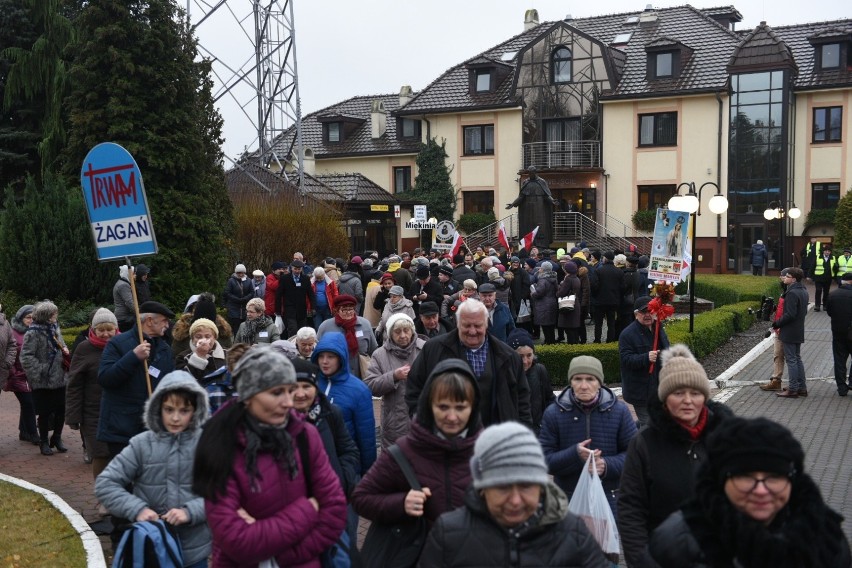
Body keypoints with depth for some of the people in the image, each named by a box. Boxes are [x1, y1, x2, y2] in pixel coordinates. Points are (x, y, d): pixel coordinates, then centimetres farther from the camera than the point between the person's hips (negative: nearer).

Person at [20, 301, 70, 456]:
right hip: (43, 382, -6)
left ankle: (57, 438, 28)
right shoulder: (33, 333, -14)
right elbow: (26, 358, -18)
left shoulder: (54, 329, 9)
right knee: (45, 413, 5)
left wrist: (65, 350, 2)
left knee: (61, 410, 11)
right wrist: (41, 372, -20)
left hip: (59, 379, 6)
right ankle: (43, 442, 22)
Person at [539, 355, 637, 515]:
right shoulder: (554, 413, -3)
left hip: (611, 499, 0)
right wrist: (575, 455, -22)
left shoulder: (619, 410, -1)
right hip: (568, 500, 0)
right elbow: (544, 459, -4)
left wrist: (608, 465, -19)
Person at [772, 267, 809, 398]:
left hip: (789, 332, -9)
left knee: (791, 360, -3)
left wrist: (777, 323, -11)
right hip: (799, 331, 9)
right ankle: (801, 388, 23)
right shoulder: (803, 291, 10)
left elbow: (790, 314, -24)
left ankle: (793, 389, 2)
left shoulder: (792, 293, -21)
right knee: (797, 359, 17)